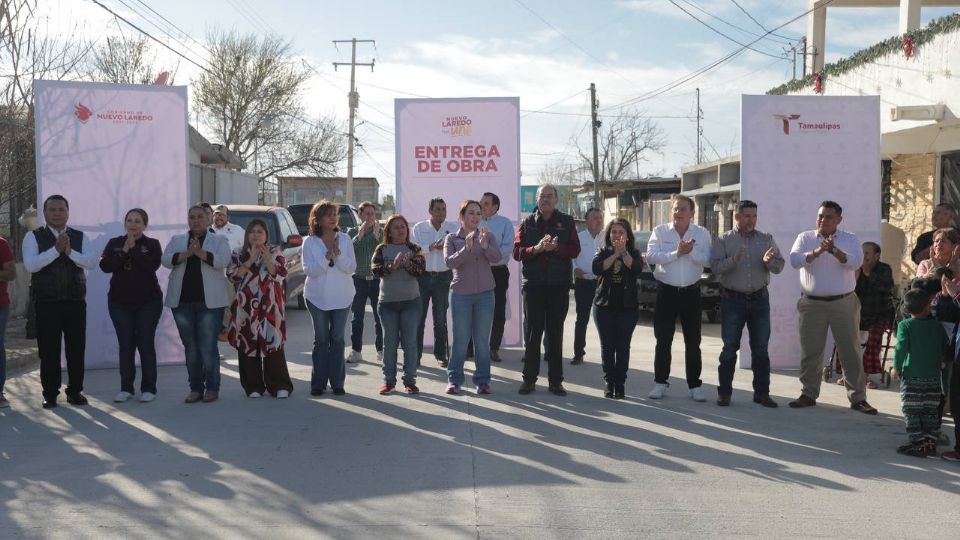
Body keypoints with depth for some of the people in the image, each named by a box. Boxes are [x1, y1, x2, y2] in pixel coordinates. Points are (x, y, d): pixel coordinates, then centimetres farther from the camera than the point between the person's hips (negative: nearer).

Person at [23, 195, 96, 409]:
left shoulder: (80, 237, 8)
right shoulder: (34, 237, 2)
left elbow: (91, 262, -6)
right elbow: (30, 265, -12)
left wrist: (70, 251, -21)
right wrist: (56, 249, -20)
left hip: (75, 302, 2)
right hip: (47, 303, -2)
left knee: (77, 349, 4)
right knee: (48, 350, 1)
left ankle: (75, 391, 15)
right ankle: (50, 393, 10)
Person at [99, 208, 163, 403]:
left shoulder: (152, 244, 1)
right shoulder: (114, 244, 8)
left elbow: (152, 265, -17)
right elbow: (105, 266, -6)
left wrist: (133, 249, -15)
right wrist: (124, 251, -14)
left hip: (148, 302, -2)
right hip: (120, 302, 2)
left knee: (146, 344, 0)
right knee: (125, 345, 3)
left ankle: (149, 389, 6)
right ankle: (126, 388, 10)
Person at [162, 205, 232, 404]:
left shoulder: (219, 240, 8)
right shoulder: (177, 240, 16)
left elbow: (223, 260, -10)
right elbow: (165, 259, -1)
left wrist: (200, 252, -22)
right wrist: (186, 254, -16)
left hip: (209, 301, -3)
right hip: (182, 301, 3)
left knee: (208, 346, -5)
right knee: (190, 347, 6)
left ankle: (212, 388, 5)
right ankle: (195, 388, 14)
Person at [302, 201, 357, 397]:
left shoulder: (345, 239, 0)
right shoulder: (310, 242, -4)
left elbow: (351, 267, -6)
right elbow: (309, 270, -13)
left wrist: (338, 254, -21)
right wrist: (327, 257, -22)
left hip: (342, 297, 1)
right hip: (318, 297, -1)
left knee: (337, 338, 6)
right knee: (321, 340, 6)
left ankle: (337, 383, 11)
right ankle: (318, 383, 12)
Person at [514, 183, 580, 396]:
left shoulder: (566, 222, 6)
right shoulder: (527, 223, 6)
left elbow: (575, 250, -3)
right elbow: (517, 252, -3)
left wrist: (555, 247, -19)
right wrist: (537, 248, -19)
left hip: (558, 285, 0)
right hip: (533, 285, 0)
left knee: (556, 334, 6)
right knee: (532, 333, 5)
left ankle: (555, 381, 11)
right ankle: (529, 379, 11)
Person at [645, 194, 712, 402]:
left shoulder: (702, 233, 3)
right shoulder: (660, 231, 1)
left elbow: (707, 259, -9)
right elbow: (651, 256, -13)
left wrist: (691, 251, -23)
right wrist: (676, 253, -19)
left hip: (691, 292, 0)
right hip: (666, 291, 0)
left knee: (693, 341, 5)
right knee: (663, 340, 5)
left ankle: (695, 385, 13)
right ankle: (660, 382, 15)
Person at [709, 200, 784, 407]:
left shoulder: (766, 239, 8)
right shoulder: (723, 240, 2)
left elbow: (779, 266, 2)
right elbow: (715, 266, -9)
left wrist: (769, 261, -20)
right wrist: (733, 261, -27)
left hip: (759, 299, 2)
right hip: (732, 299, -2)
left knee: (761, 348, 5)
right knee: (729, 348, 1)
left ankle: (762, 392, 12)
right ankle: (724, 392, 7)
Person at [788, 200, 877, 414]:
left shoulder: (849, 239, 4)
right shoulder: (805, 238, 6)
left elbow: (856, 261, -14)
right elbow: (795, 260, -11)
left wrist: (835, 251, -31)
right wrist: (816, 252, -28)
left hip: (843, 302, -1)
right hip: (812, 303, 1)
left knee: (850, 350, 2)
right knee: (810, 350, 6)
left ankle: (857, 397, 8)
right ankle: (809, 394, 17)